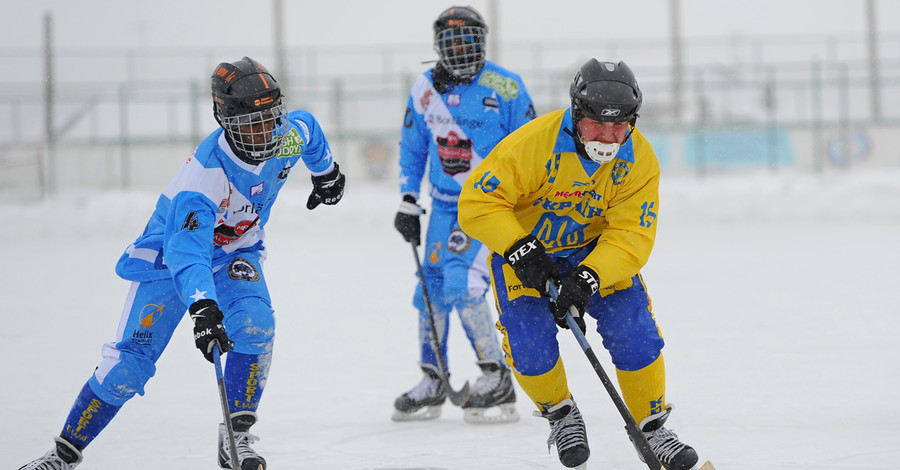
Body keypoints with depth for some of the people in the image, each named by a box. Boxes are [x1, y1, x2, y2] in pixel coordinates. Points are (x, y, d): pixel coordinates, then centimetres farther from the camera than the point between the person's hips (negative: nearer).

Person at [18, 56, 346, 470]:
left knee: (255, 325, -26)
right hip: (169, 255, -4)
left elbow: (309, 129, 9)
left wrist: (326, 172, 26)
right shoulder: (204, 174, -39)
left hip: (236, 251, 5)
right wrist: (202, 308, -63)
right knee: (132, 361, -9)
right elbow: (187, 253, -49)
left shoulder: (289, 136, -19)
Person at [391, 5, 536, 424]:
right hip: (444, 205, 5)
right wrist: (407, 201, 7)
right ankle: (433, 381, 21)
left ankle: (497, 380, -12)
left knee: (462, 283, -20)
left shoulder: (505, 88, -9)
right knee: (431, 288, 5)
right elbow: (412, 148, 14)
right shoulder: (425, 89, 4)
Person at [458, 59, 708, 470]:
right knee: (530, 346, -17)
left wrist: (589, 278, -37)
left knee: (634, 333, -13)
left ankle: (651, 427, 8)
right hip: (524, 251, -2)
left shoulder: (639, 161, -18)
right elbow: (477, 201, -27)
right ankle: (560, 413, 14)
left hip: (597, 251, 2)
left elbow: (631, 235, -21)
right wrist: (520, 250, -38)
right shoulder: (534, 143, -30)